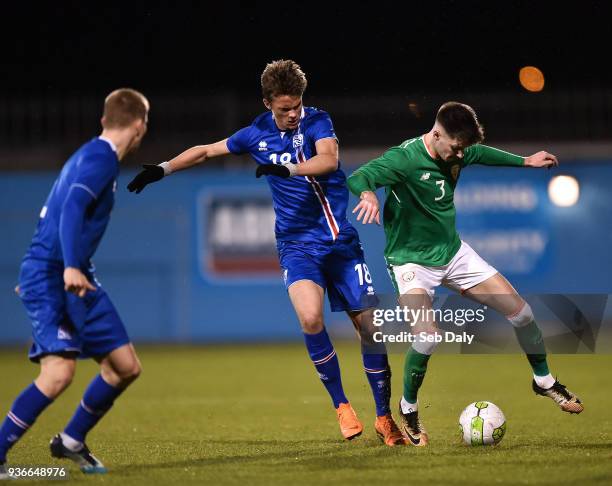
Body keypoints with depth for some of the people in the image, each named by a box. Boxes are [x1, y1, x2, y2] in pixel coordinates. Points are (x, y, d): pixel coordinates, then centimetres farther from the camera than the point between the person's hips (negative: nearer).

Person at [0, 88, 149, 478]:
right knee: (60, 371, -22)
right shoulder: (101, 159, -13)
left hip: (76, 277, 10)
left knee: (126, 367, 7)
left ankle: (72, 441, 24)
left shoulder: (94, 155, 17)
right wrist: (70, 268, -40)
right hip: (49, 276, -10)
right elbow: (71, 209, -27)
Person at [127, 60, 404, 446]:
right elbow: (206, 151, 15)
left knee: (369, 325, -1)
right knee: (311, 318, -25)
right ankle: (341, 406, -7)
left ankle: (384, 417, 15)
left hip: (340, 238, 0)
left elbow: (328, 159, -25)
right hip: (297, 243, 0)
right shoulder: (258, 135, 2)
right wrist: (163, 169, 9)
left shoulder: (316, 121, -5)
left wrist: (288, 168, -39)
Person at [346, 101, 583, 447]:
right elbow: (356, 178, -37)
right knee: (428, 337, -27)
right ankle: (408, 409, 1)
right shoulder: (404, 159, -25)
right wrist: (368, 193, -59)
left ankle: (544, 381, 29)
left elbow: (482, 153, 20)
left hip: (452, 251, 7)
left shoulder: (458, 152, -4)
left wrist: (525, 161, 26)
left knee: (520, 310, 3)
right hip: (412, 259, -7)